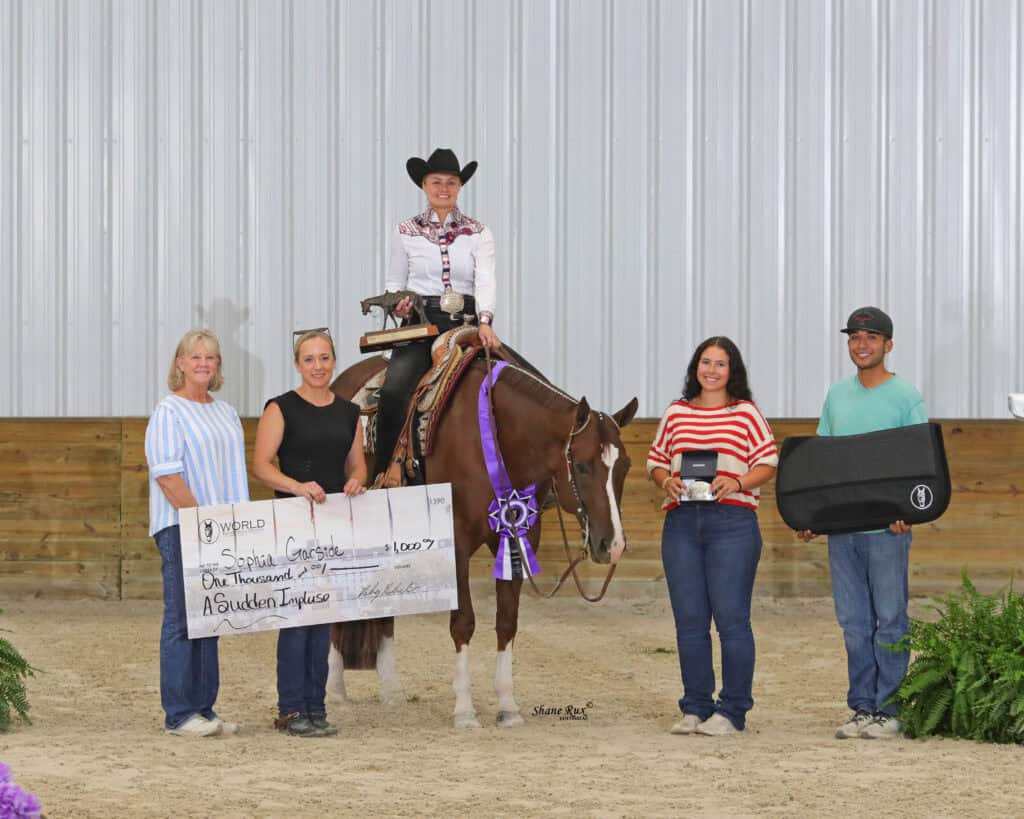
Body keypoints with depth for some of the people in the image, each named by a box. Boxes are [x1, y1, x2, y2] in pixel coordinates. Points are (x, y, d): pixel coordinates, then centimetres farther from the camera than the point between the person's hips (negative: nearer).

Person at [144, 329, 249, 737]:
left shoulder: (227, 413, 16)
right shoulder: (168, 412, -7)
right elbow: (167, 475, -15)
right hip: (181, 529, -7)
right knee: (182, 619, -6)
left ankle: (203, 708, 16)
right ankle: (179, 714, -3)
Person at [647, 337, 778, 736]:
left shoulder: (746, 413, 4)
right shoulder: (676, 413, 14)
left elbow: (767, 463, 1)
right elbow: (656, 459, 17)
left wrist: (737, 483, -16)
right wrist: (665, 480, -4)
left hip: (732, 521, -4)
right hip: (682, 520, 4)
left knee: (731, 617, -4)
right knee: (689, 620, 6)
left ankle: (732, 710, 2)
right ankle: (695, 708, 14)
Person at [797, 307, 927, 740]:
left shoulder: (906, 398, -3)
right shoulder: (837, 395, 14)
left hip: (886, 526, -5)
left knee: (889, 620, -2)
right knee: (853, 621, 8)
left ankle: (889, 709, 3)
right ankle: (862, 707, 15)